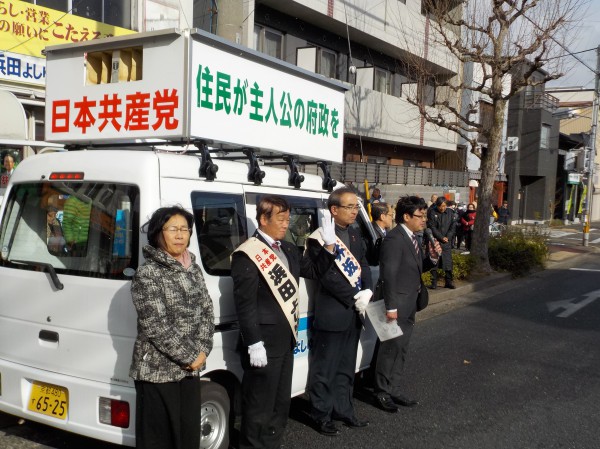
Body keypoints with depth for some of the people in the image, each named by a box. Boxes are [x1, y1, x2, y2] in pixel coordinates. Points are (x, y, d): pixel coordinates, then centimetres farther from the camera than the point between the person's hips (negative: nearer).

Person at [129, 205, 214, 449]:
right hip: (157, 371, -6)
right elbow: (156, 327, -18)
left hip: (190, 369, 7)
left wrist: (202, 351, -5)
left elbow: (207, 312, 9)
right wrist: (191, 356, -14)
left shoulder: (193, 269, 8)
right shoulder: (147, 274, -13)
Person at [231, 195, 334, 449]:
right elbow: (245, 304, -19)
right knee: (260, 404, 4)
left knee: (281, 400, 20)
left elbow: (312, 271, 21)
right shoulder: (247, 255, -16)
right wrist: (254, 344, -21)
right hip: (264, 343, -9)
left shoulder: (288, 249, 10)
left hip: (286, 339, 9)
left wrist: (329, 246, 5)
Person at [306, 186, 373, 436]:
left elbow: (363, 265, 10)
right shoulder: (320, 238, -14)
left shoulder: (355, 235, 10)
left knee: (345, 368, 18)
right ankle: (322, 415, 18)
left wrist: (367, 292, -8)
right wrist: (355, 297, -16)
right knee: (325, 369, 5)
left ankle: (343, 411, 30)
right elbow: (327, 276, -19)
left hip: (353, 312, 8)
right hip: (331, 314, -7)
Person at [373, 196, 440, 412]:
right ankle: (382, 392, 16)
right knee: (390, 348, 2)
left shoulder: (412, 238, 10)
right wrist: (391, 306, -23)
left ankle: (394, 390, 28)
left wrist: (432, 257, -2)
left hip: (409, 306, 9)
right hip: (397, 305, -9)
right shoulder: (394, 239, -19)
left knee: (400, 350, 17)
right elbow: (389, 274, -22)